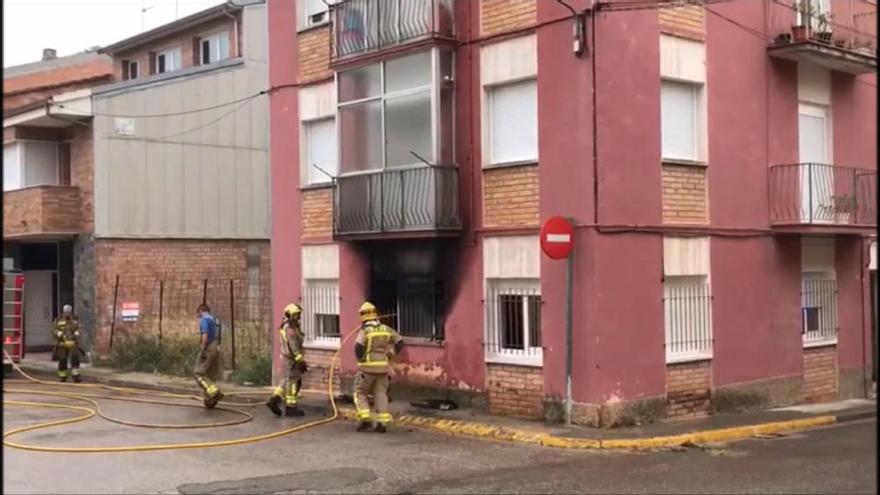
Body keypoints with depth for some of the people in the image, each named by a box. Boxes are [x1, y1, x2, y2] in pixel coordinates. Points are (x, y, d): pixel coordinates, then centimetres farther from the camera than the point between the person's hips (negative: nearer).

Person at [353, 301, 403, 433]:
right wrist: (391, 354, 16)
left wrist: (360, 358, -5)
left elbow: (358, 347, -23)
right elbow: (399, 342, 10)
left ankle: (365, 419, -3)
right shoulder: (385, 329, 6)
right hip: (382, 366, 4)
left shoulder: (365, 330, -10)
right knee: (380, 394, 8)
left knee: (360, 393, 9)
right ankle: (382, 422, 1)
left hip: (367, 366, -4)